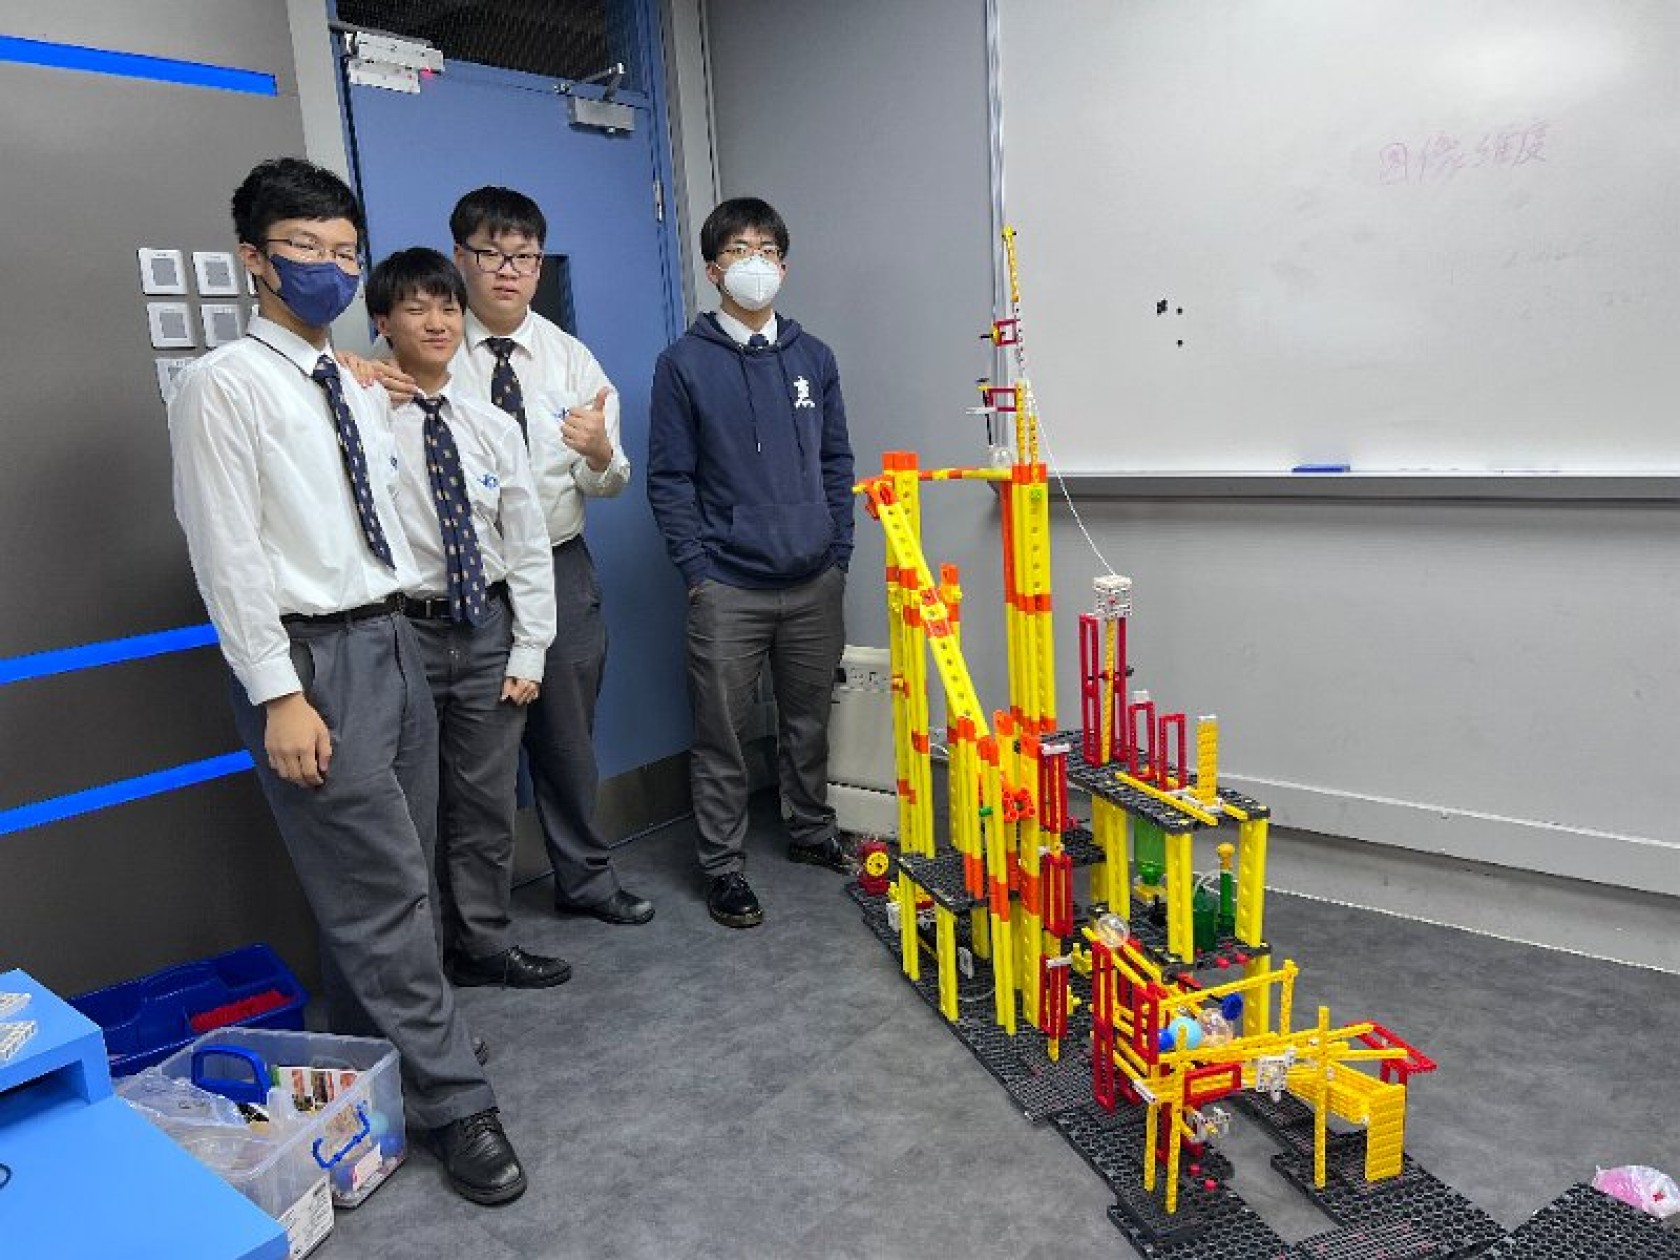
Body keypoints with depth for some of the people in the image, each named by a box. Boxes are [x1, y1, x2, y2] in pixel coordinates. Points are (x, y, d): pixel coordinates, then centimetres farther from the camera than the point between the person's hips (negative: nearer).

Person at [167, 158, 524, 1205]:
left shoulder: (359, 384, 14)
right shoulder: (225, 384, -8)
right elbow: (227, 556, -13)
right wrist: (279, 696, -17)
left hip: (394, 640, 8)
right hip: (314, 657, -8)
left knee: (396, 879, 16)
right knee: (382, 889, -3)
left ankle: (369, 1058, 35)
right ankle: (457, 1102, 10)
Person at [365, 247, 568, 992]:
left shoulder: (493, 427, 5)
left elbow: (528, 546, 5)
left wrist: (528, 652, 1)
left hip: (486, 627, 4)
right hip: (403, 630, -4)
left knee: (487, 802, 14)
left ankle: (485, 946, 31)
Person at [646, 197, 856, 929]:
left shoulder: (812, 358, 10)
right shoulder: (685, 363, -1)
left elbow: (837, 463, 13)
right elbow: (670, 478, -2)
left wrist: (838, 556, 8)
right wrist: (696, 570, -7)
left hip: (814, 583, 4)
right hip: (728, 588, -3)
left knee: (809, 719, 15)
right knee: (721, 735, 3)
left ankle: (811, 831, 35)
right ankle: (723, 866, 17)